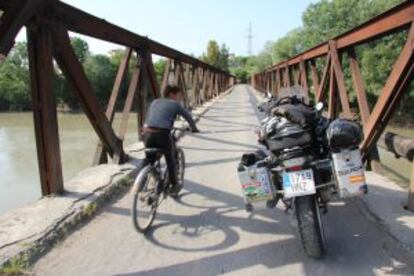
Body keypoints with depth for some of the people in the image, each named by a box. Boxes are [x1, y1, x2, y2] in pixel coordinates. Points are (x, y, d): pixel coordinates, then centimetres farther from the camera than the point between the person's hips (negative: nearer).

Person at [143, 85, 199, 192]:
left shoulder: (155, 102, 22)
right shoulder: (175, 104, 9)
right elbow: (188, 117, 18)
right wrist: (194, 128, 36)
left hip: (147, 134, 4)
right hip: (162, 134, -4)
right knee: (170, 159, 19)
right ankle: (174, 185, 28)